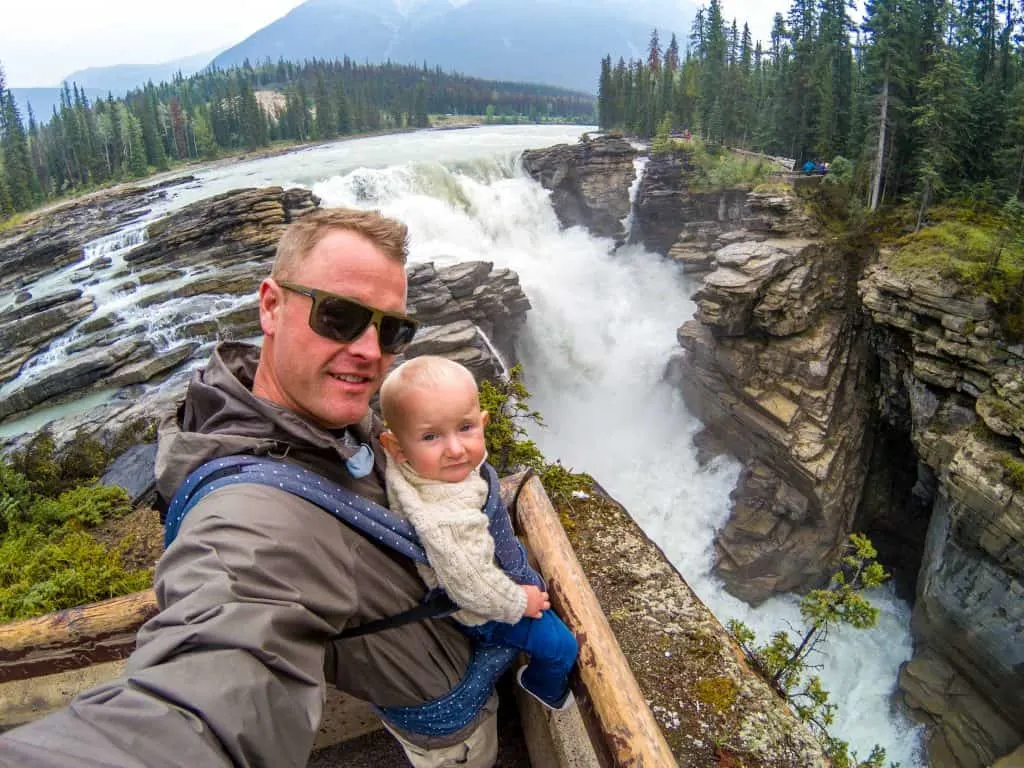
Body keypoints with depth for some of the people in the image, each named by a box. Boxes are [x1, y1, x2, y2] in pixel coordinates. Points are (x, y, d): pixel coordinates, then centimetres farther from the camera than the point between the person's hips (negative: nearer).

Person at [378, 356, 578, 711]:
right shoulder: (446, 523, -47)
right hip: (477, 612, -8)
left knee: (533, 583, 34)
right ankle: (544, 687, 43)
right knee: (560, 647, 9)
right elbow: (472, 589, -35)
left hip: (485, 569, 8)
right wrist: (519, 603, -18)